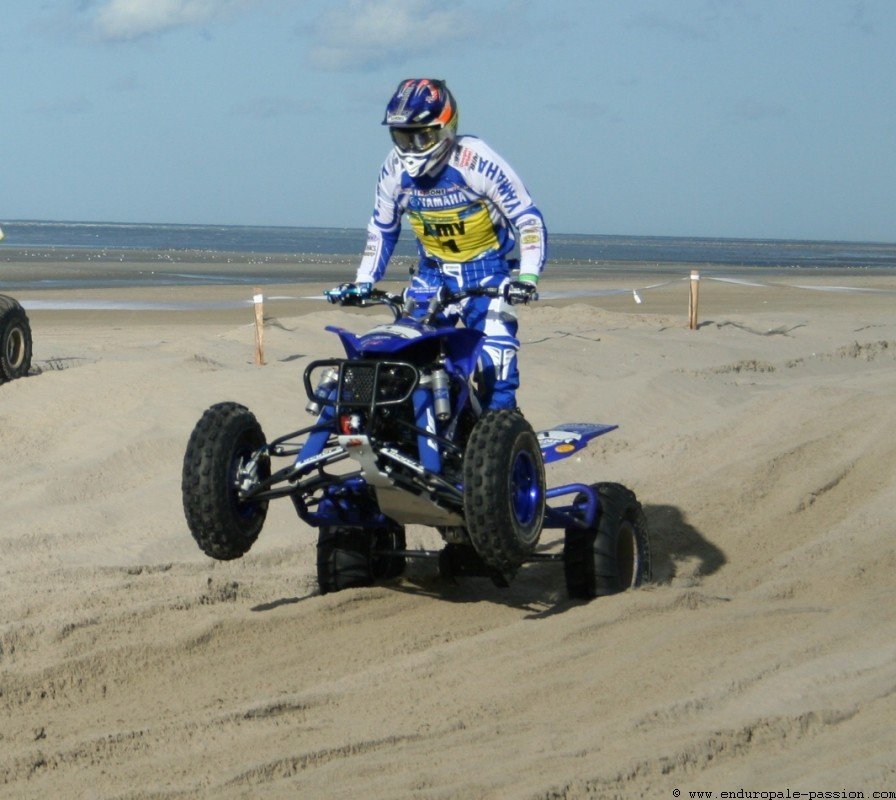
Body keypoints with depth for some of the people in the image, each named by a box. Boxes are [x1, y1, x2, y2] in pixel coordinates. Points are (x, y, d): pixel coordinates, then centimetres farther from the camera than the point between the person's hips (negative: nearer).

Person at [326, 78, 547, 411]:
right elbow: (381, 229, 13)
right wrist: (363, 281, 5)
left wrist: (527, 276, -25)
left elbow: (528, 218, -15)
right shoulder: (394, 169, -4)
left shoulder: (475, 161, -20)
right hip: (432, 274, 5)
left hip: (487, 272, -4)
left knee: (495, 360, -18)